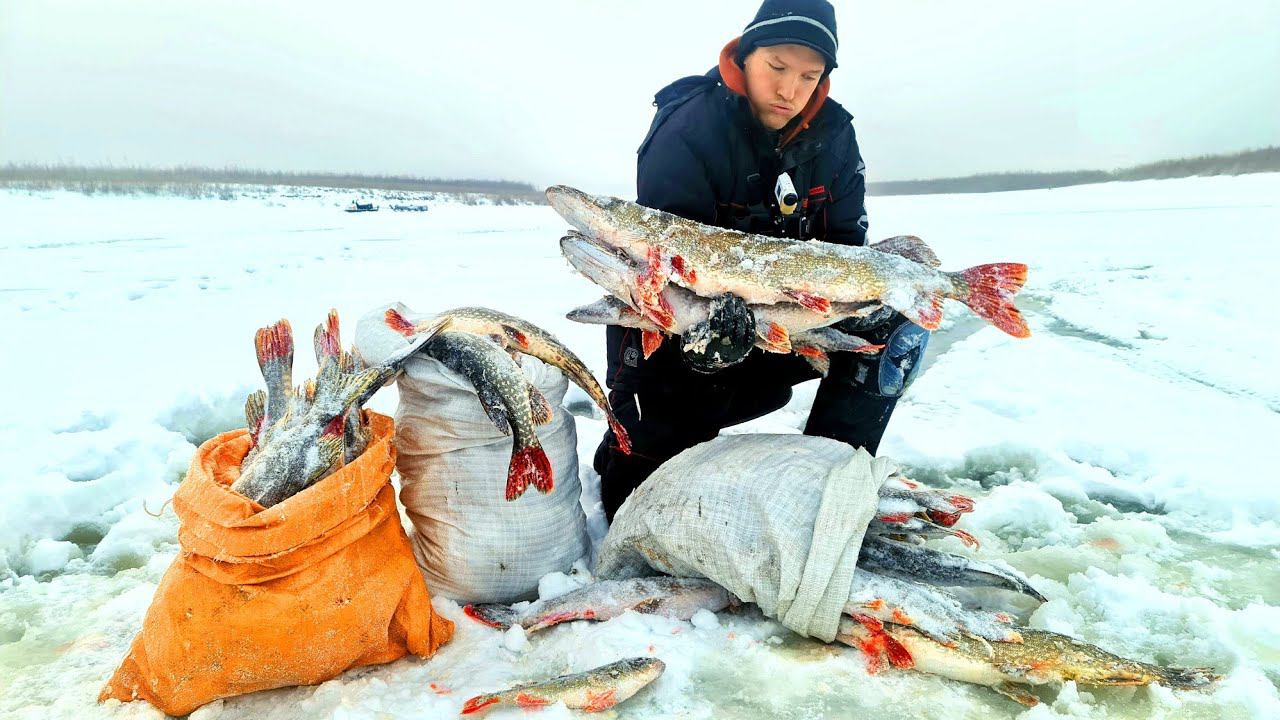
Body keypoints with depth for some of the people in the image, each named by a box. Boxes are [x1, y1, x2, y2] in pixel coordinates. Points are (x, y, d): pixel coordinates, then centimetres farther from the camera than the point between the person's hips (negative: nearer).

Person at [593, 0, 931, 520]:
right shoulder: (686, 133, -21)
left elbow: (844, 243, -4)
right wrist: (712, 312, -48)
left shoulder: (833, 135, -4)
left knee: (895, 326, -14)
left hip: (782, 318, 5)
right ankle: (625, 447, 22)